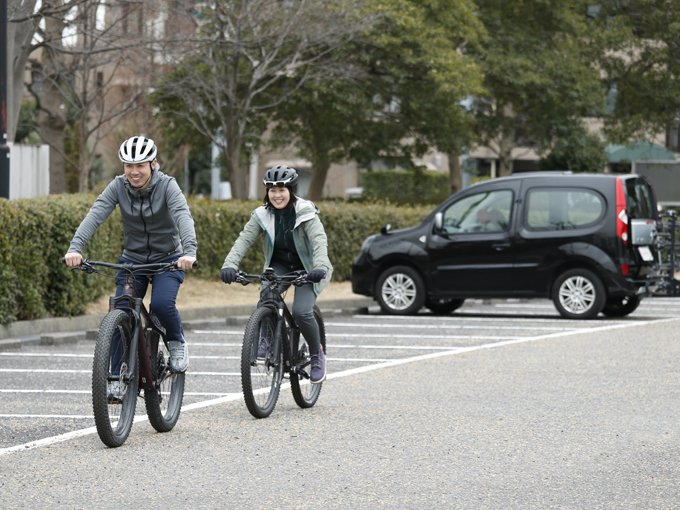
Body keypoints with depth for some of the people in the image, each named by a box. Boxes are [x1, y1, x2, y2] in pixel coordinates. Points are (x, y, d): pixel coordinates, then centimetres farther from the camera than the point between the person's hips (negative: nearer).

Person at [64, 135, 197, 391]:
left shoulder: (167, 185, -18)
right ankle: (116, 377, 2)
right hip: (132, 259, 3)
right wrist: (75, 248, -40)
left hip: (168, 260, -3)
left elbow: (183, 216, -34)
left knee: (161, 304, -27)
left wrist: (190, 251, -52)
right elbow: (95, 215, -23)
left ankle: (177, 342, 3)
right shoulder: (119, 186, -11)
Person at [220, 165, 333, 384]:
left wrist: (319, 267, -50)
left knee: (301, 312, -23)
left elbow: (319, 241, -31)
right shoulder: (262, 215, -8)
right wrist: (229, 265, -36)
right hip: (279, 265, 3)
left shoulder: (306, 213, -17)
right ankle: (268, 337, -2)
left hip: (305, 269, -3)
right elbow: (244, 240, -18)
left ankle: (317, 355, 3)